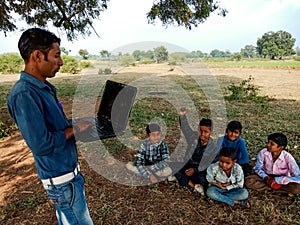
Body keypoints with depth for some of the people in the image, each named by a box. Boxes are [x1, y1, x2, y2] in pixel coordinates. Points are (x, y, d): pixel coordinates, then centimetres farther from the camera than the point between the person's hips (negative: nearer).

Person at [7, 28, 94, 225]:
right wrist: (75, 129, -17)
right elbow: (42, 145, -28)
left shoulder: (43, 88, 5)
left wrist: (82, 122, 0)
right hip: (62, 179, -9)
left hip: (67, 169, 9)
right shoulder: (24, 94, -25)